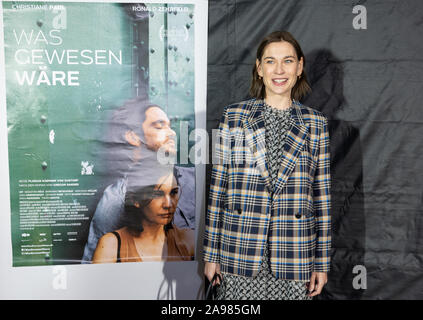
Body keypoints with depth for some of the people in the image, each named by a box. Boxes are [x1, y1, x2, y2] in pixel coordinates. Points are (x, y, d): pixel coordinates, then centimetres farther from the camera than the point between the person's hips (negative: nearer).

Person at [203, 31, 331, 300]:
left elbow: (322, 193, 5)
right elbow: (218, 186, 2)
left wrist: (322, 262, 4)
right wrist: (211, 253, 2)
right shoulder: (234, 116, 1)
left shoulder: (315, 123, 4)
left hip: (294, 256, 1)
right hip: (240, 254, 0)